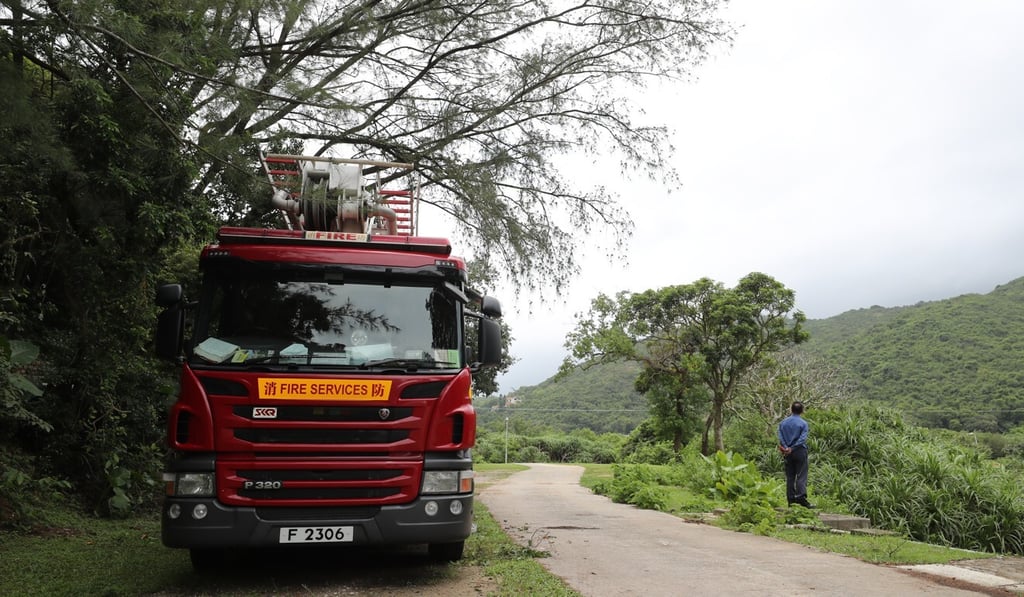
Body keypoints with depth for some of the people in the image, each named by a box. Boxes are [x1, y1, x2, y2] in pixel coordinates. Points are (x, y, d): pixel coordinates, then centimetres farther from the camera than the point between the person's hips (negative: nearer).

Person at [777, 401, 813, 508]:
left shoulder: (783, 422, 7)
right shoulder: (803, 423, -6)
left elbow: (780, 437, -2)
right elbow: (802, 439, -13)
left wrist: (786, 448, -9)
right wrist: (792, 449, -12)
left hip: (787, 453, 4)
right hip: (800, 451, -4)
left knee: (790, 476, 8)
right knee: (801, 476, -4)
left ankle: (791, 499, 9)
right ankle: (801, 497, -14)